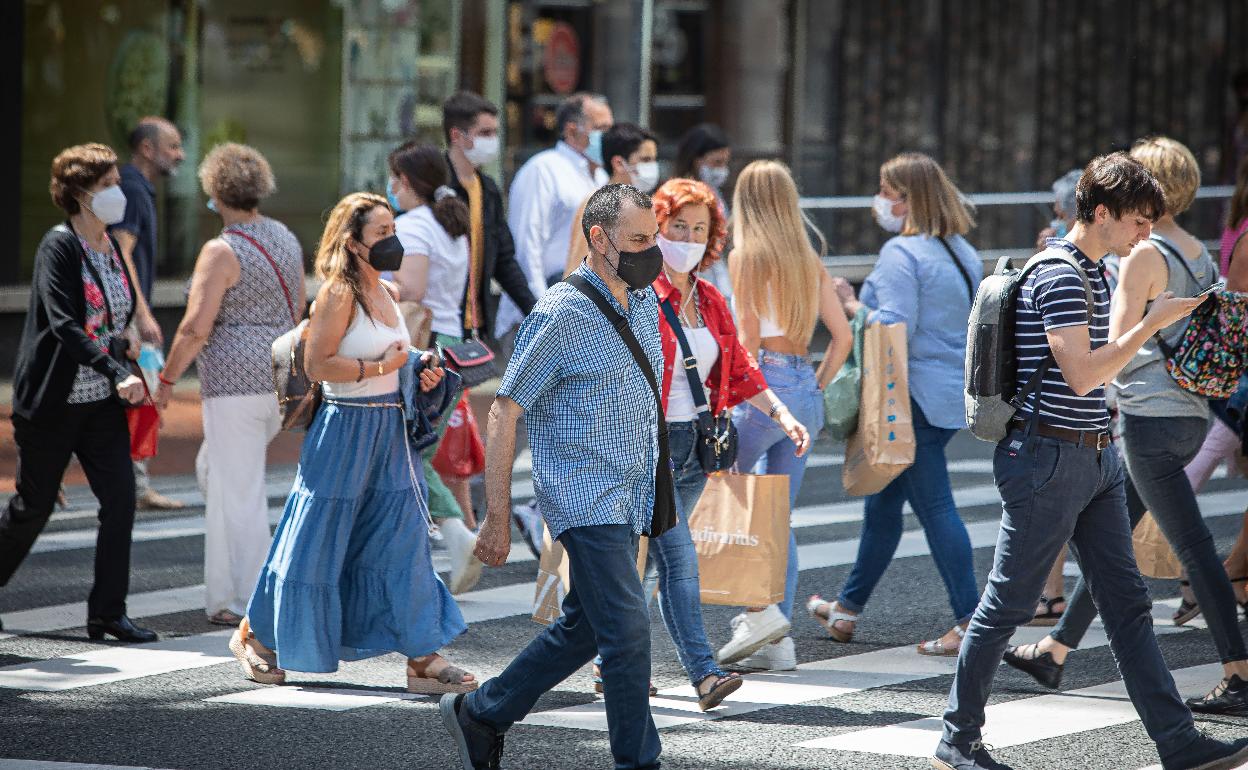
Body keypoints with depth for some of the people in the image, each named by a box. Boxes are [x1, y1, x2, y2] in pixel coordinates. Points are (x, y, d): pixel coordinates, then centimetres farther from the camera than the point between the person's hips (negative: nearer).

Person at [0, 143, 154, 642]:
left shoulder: (112, 248, 7)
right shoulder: (59, 247, -15)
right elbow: (64, 325, -25)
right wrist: (117, 374, -32)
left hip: (102, 403, 6)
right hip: (54, 404, -6)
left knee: (120, 499, -4)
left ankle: (107, 614, 1)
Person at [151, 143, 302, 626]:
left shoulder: (223, 251, -15)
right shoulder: (284, 240, 9)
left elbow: (196, 327, -19)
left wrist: (168, 378, -7)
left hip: (236, 381, -8)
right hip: (282, 375, 9)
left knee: (237, 489, -2)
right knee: (213, 469, 23)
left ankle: (244, 602, 0)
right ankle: (227, 582, 20)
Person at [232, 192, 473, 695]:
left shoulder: (387, 294, 11)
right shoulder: (338, 295, -14)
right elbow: (317, 364, -20)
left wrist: (420, 372, 7)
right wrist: (379, 368, -20)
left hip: (389, 433, 8)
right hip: (344, 429, -7)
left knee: (403, 542, 2)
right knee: (317, 543, 3)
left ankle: (422, 658, 1)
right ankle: (254, 635, 22)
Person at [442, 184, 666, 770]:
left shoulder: (645, 303, 10)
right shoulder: (561, 314, -14)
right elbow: (503, 413, -12)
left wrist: (659, 493, 24)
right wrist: (497, 519, -14)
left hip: (630, 500, 8)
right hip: (584, 496, -8)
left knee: (584, 628, 14)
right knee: (627, 628, -12)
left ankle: (479, 715, 28)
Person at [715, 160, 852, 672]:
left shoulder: (747, 256, -6)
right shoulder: (809, 260, 11)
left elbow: (748, 338, -12)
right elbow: (843, 337, 9)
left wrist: (739, 397, -8)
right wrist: (815, 389, 14)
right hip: (805, 388, 7)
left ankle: (761, 611, -7)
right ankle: (778, 642, 8)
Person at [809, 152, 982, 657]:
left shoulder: (901, 254, -15)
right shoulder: (963, 252, 13)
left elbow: (893, 327, -24)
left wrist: (850, 304, -10)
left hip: (915, 397, -9)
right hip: (955, 395, 9)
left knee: (935, 506, -7)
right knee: (883, 499, 19)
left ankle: (970, 620, -9)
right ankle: (849, 607, 29)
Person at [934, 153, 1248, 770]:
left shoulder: (1092, 272, 15)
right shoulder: (1058, 278, -16)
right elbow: (1082, 374, -24)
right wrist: (1152, 322, -21)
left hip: (1094, 458, 10)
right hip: (1051, 459, -10)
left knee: (1127, 604, 5)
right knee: (1007, 605, 0)